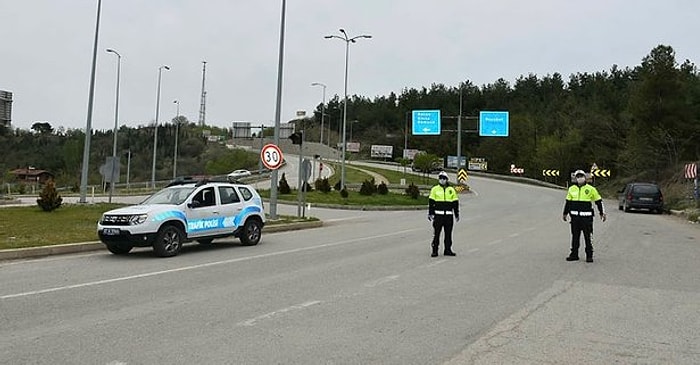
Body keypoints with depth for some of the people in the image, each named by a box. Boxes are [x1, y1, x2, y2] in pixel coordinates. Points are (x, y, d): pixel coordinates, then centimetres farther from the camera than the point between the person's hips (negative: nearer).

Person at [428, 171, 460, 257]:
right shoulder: (435, 189, 4)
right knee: (436, 233, -3)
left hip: (449, 215, 2)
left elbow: (455, 203, 13)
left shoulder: (451, 190, 10)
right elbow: (431, 202, 2)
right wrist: (430, 213, -4)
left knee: (448, 234, 7)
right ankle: (434, 250, 2)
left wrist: (457, 214, 10)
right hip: (438, 215, -2)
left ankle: (448, 250, 16)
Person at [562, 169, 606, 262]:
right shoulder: (572, 189, 9)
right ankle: (574, 254, 16)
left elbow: (599, 201, 6)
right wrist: (565, 213, 18)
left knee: (588, 236, 0)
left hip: (586, 217, -3)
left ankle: (589, 256, 8)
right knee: (575, 236, 8)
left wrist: (602, 213, 4)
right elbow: (568, 202, 17)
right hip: (575, 217, 3)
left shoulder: (591, 189, 0)